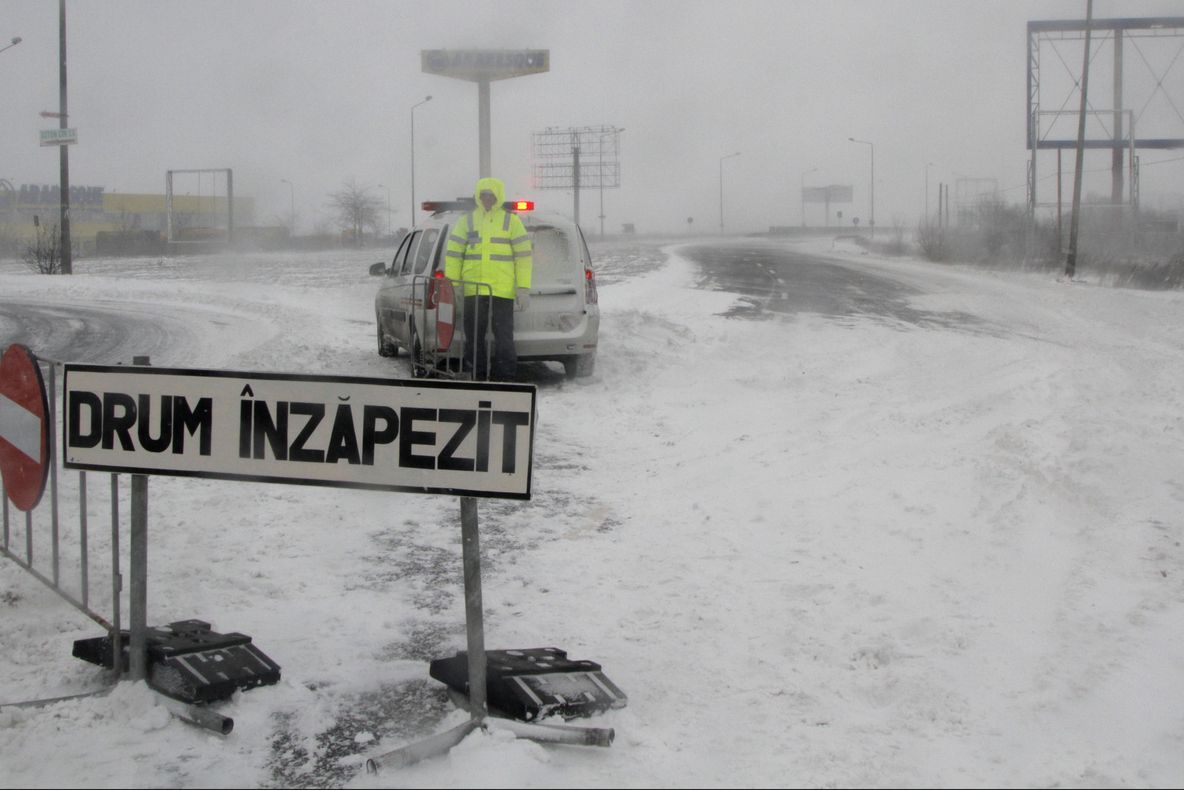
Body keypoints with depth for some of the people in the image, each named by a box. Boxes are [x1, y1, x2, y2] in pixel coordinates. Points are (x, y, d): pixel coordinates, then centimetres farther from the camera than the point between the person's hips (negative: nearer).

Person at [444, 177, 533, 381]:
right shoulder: (466, 221, 11)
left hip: (502, 292, -2)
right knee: (474, 338, 7)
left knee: (504, 338, -2)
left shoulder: (511, 221, 6)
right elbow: (453, 255, 10)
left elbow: (523, 256, 4)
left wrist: (523, 288, -3)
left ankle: (505, 378, 3)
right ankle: (478, 378, 15)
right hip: (472, 292, 2)